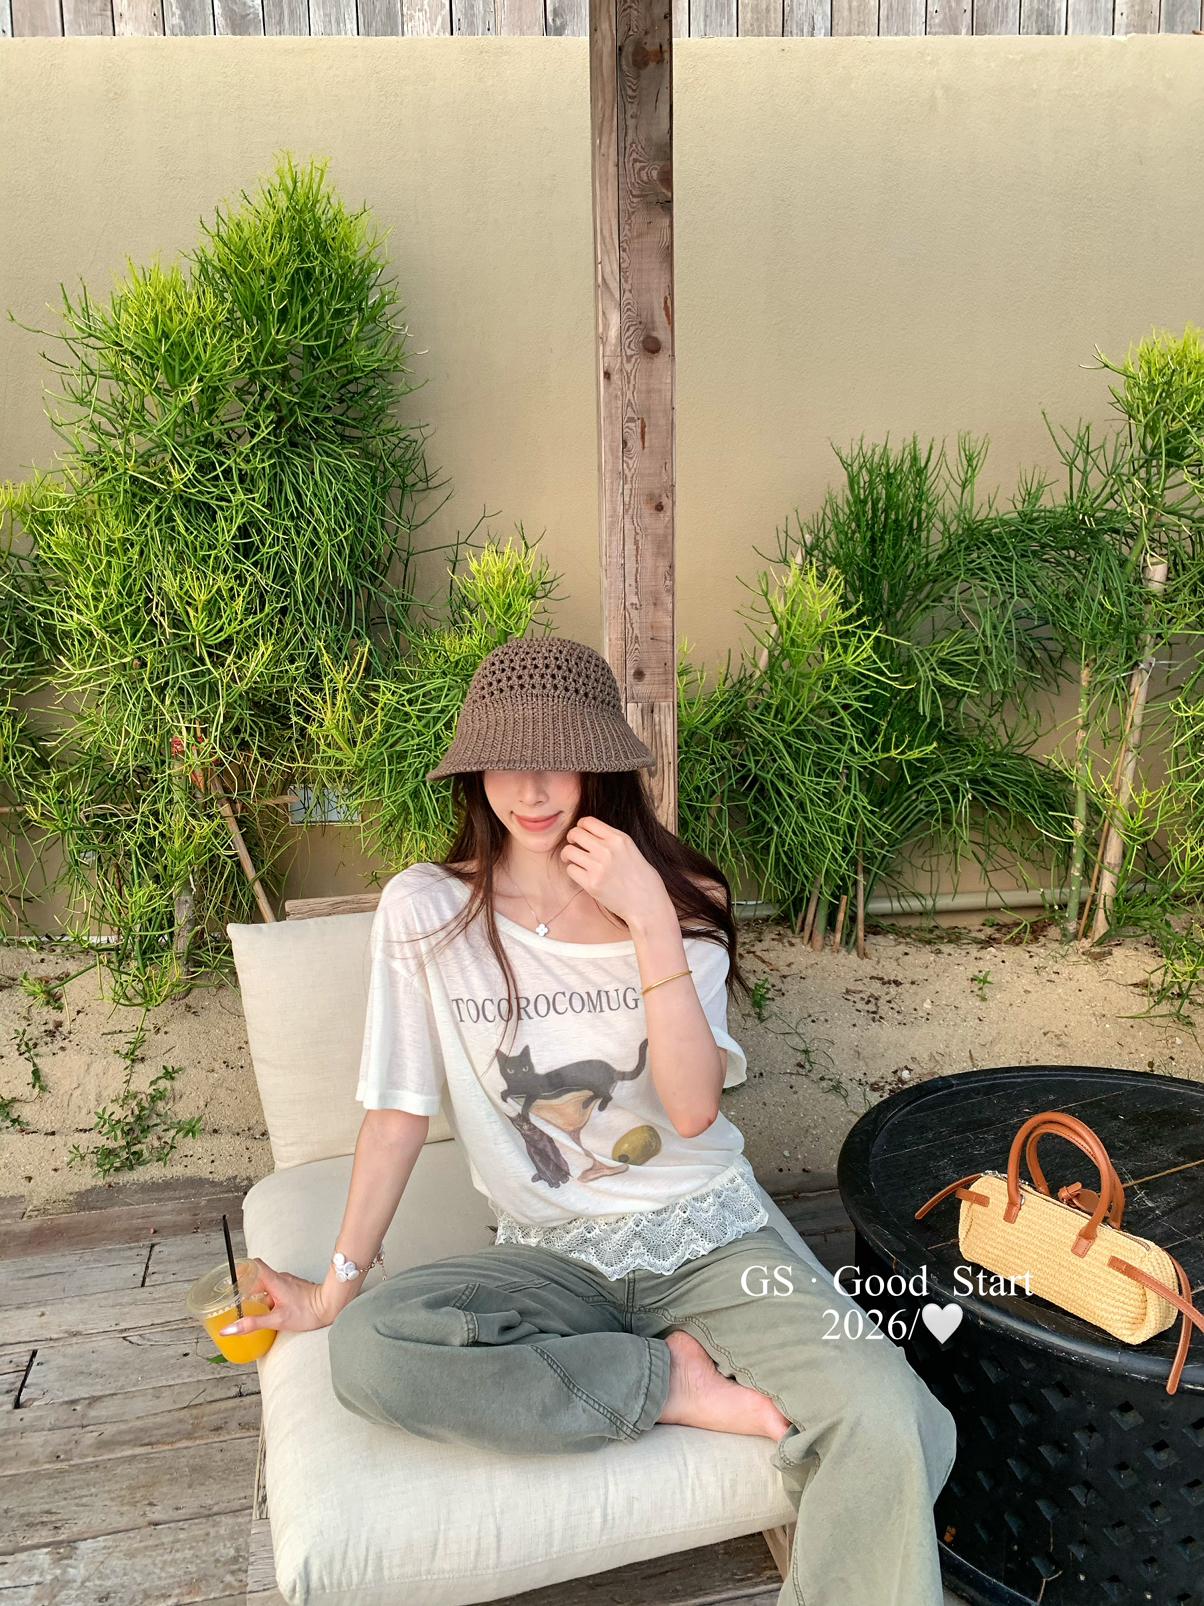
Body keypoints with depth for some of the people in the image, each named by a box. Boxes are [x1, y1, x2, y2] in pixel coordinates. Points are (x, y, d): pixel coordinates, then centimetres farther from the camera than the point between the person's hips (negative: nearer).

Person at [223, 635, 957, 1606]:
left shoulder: (684, 904, -3)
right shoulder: (425, 910, -6)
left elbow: (694, 1108, -15)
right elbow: (400, 1111, 1)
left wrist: (650, 923, -23)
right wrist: (338, 1286, 4)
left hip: (708, 1235, -1)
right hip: (555, 1257, 1)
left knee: (896, 1431, -27)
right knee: (370, 1351, -30)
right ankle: (673, 1381, -12)